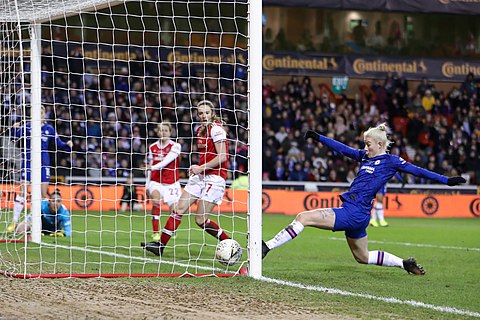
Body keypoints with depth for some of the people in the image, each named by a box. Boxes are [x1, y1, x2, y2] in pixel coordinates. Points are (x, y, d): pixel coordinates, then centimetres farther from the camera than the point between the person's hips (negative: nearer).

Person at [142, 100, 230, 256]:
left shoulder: (216, 129, -10)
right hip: (200, 176, 8)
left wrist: (201, 168, -16)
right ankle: (161, 244, 5)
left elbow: (222, 157, -16)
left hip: (215, 177, -8)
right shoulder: (200, 130, 15)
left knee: (200, 220, -10)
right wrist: (197, 168, 9)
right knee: (179, 208, 1)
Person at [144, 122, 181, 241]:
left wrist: (153, 167, -36)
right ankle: (155, 232, -25)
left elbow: (167, 160, -21)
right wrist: (147, 185, 14)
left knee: (174, 209, -4)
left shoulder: (175, 146, -6)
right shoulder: (152, 147, 6)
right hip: (156, 181, 1)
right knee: (156, 199, -28)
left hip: (171, 182, -1)